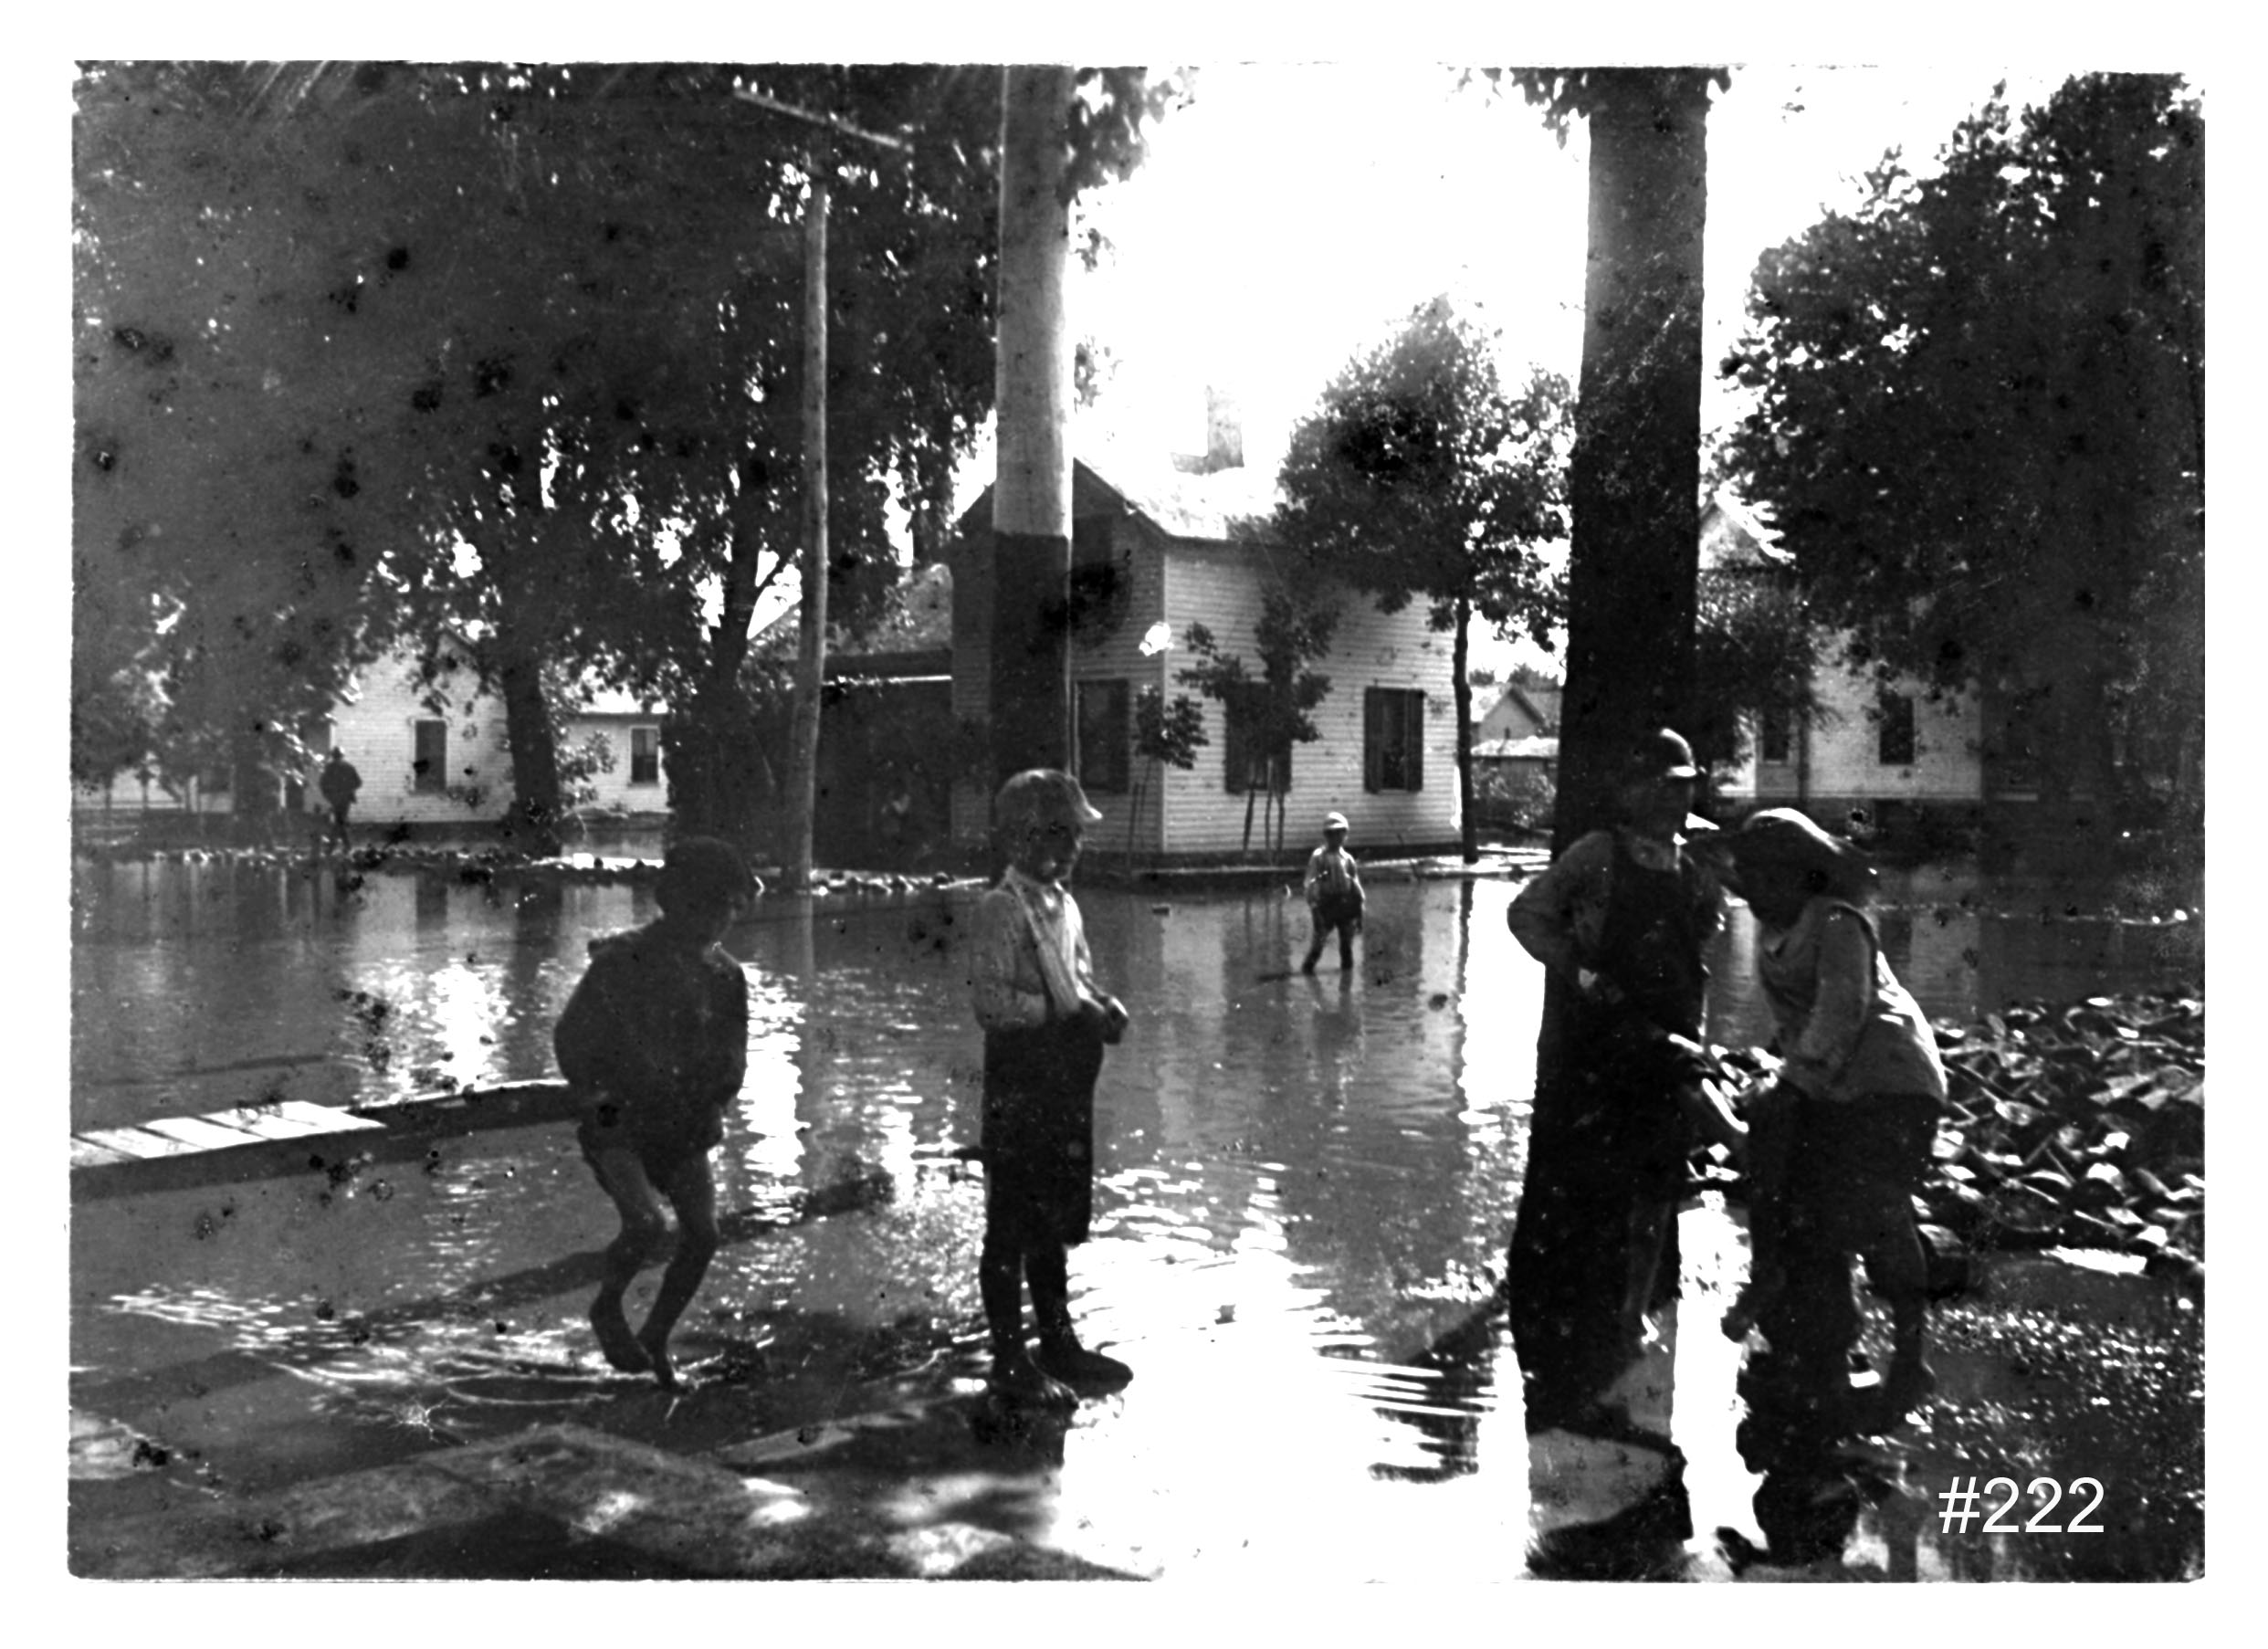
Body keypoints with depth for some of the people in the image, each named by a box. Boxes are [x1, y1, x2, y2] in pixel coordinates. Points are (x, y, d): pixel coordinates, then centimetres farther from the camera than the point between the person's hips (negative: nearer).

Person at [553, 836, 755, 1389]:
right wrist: (596, 1096, -5)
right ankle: (607, 1308, 8)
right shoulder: (621, 961, -13)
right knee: (647, 1223, -23)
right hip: (618, 1122, -5)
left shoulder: (724, 974, 3)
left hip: (684, 1128, 5)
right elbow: (568, 1037, -3)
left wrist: (709, 1104, 2)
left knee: (703, 1232, -6)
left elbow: (731, 1056, 14)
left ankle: (655, 1339, 15)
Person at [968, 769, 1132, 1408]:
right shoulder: (1003, 907, -14)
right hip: (1020, 1085, -8)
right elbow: (988, 999, -21)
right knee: (1012, 1226, 2)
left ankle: (1059, 1343, 31)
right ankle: (1010, 1361, 12)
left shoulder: (1063, 902, 11)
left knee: (1056, 1219, 18)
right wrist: (1066, 1012, -20)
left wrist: (1102, 1003, 0)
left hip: (1066, 1081, 8)